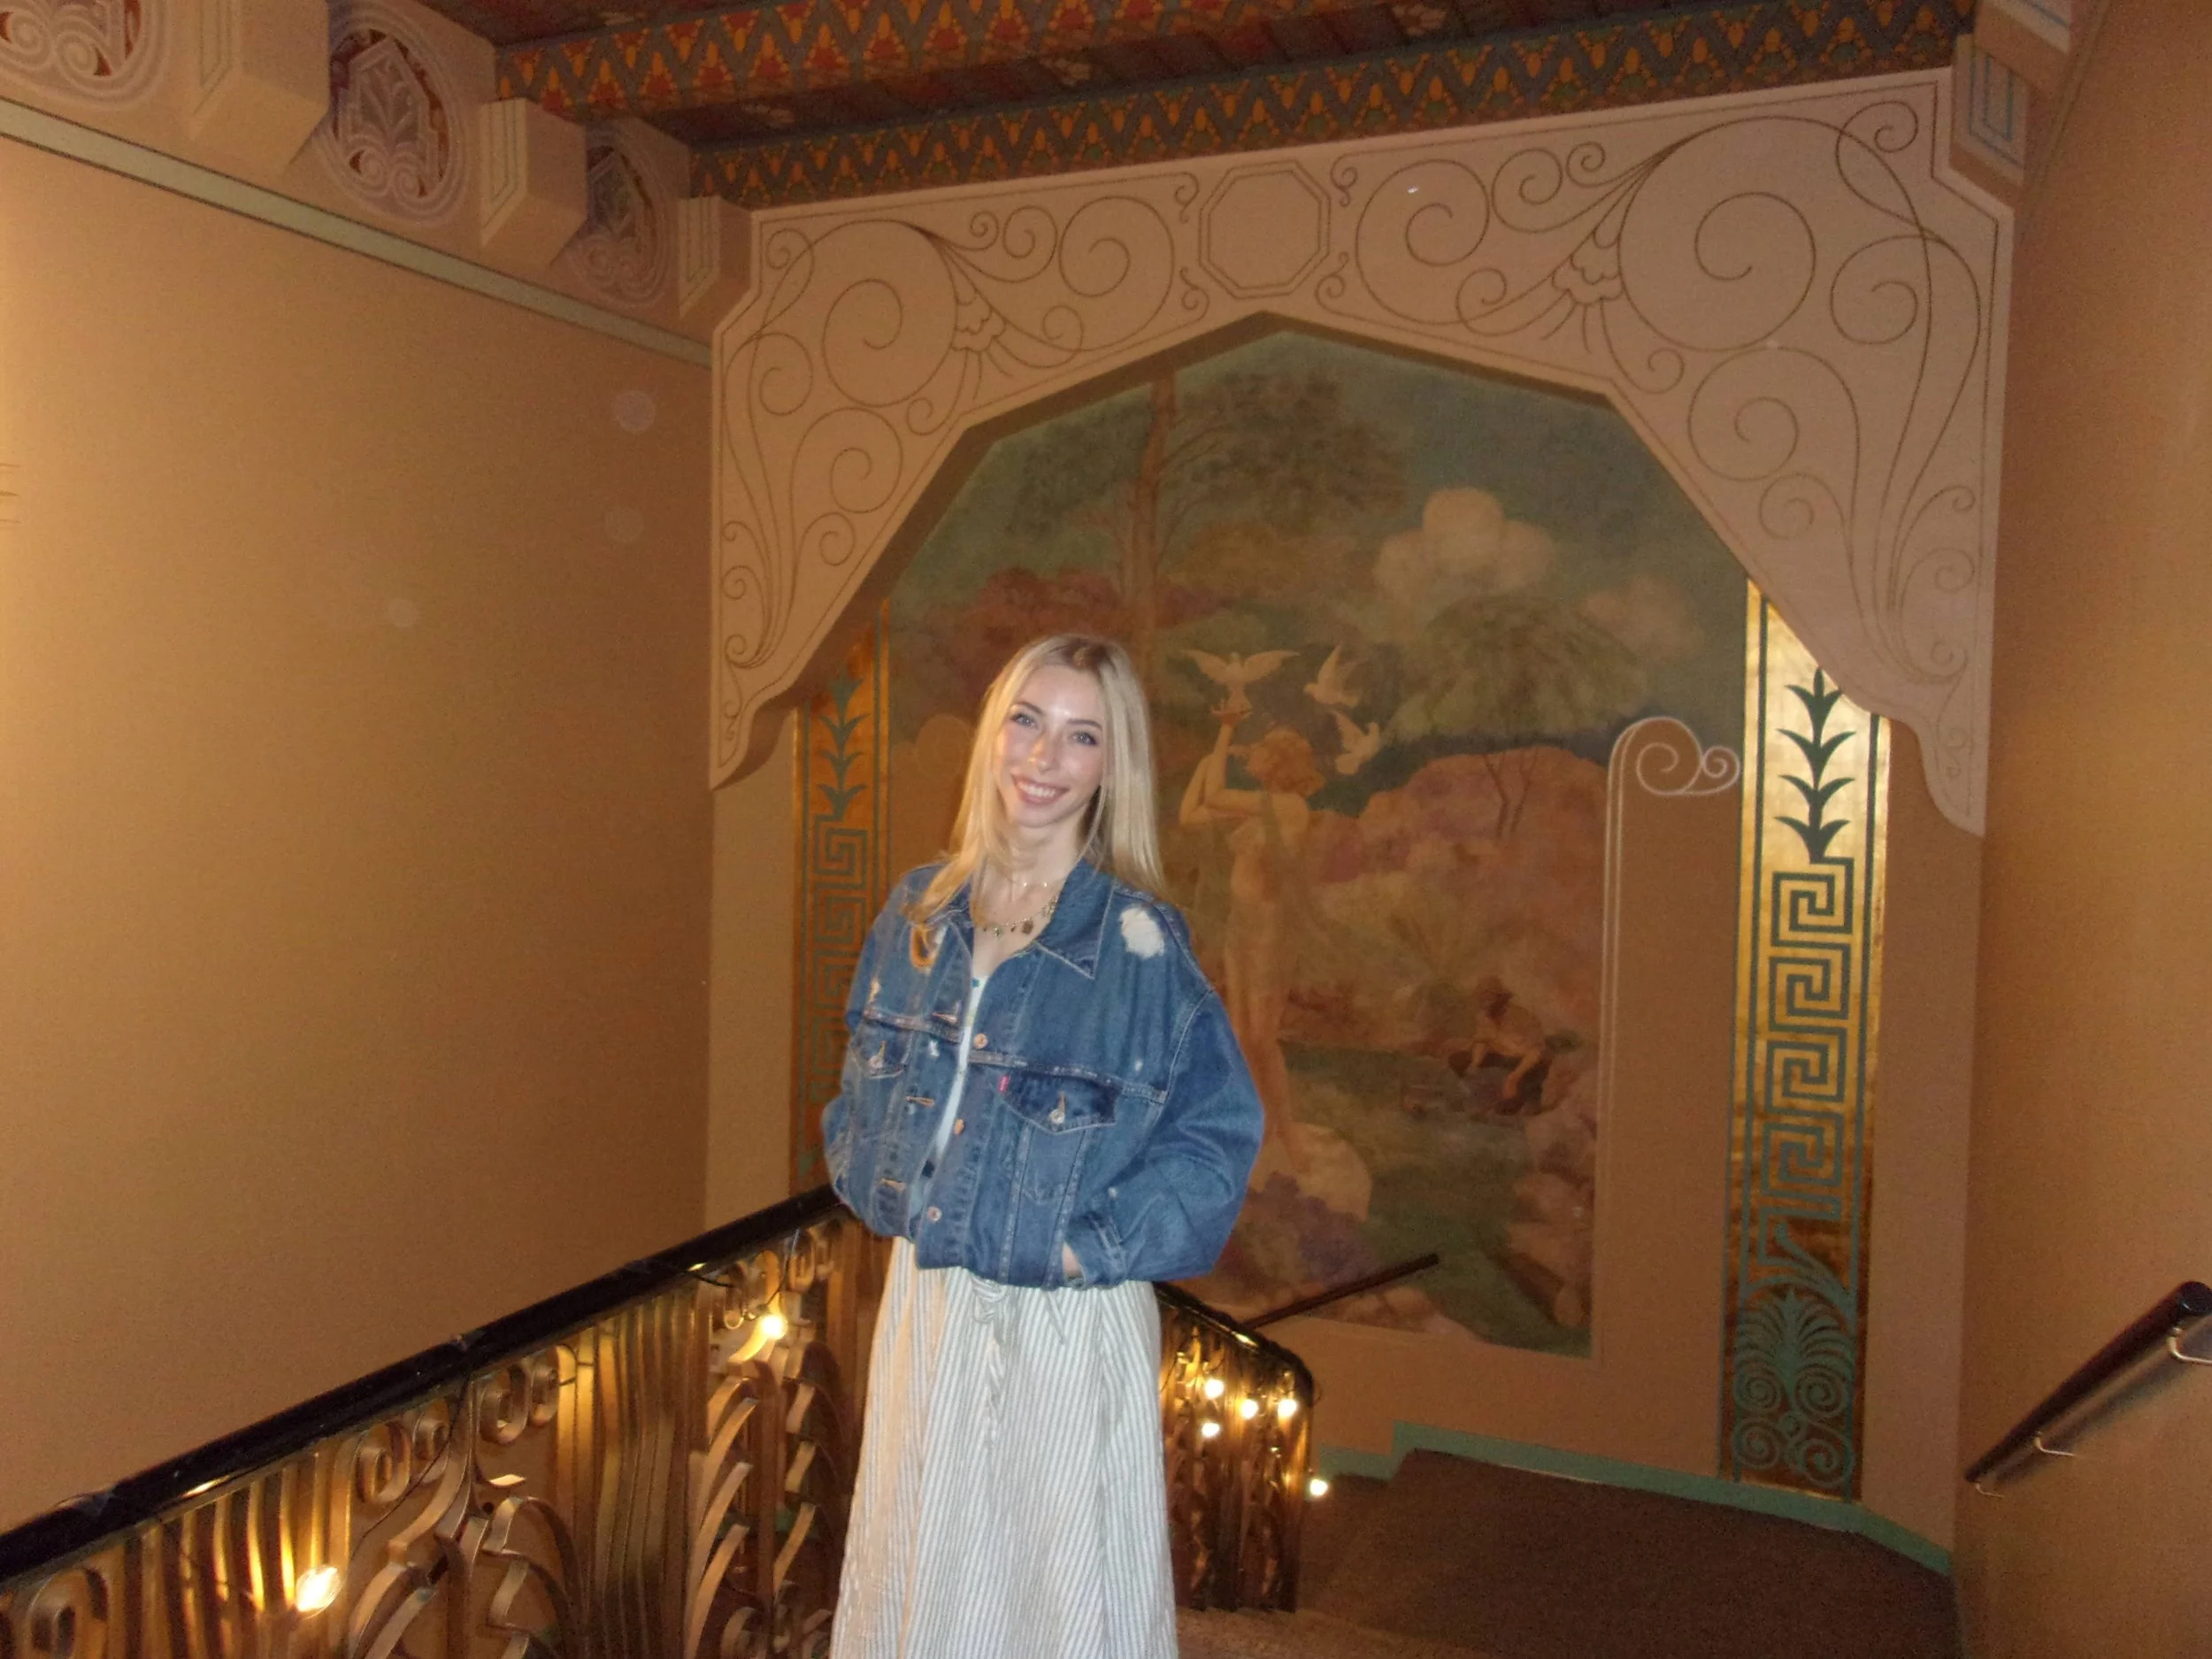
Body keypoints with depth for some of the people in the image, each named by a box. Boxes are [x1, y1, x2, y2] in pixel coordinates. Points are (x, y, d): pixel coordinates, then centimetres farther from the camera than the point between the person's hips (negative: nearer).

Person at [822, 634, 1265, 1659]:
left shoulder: (1138, 942, -13)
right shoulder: (921, 913, 1)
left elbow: (1220, 1130, -10)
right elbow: (867, 1080, 14)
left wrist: (1098, 1247, -14)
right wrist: (876, 1189, 2)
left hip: (1067, 1322, -4)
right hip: (924, 1301, 5)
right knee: (918, 1572, 21)